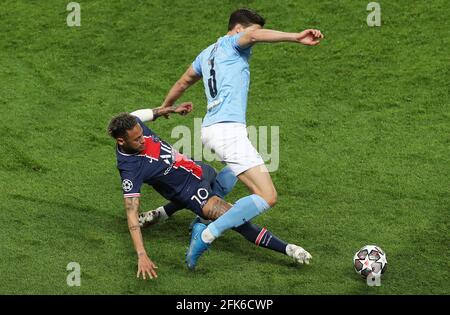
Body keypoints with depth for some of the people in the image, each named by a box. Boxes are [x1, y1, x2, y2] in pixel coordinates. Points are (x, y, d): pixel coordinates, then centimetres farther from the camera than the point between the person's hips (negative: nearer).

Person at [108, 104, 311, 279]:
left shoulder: (133, 125, -16)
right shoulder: (130, 170, -34)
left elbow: (139, 115, 10)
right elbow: (132, 214, -35)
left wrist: (171, 109, 18)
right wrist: (141, 256, -43)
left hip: (199, 170, 8)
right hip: (190, 190, -8)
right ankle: (286, 249, -15)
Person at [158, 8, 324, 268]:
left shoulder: (206, 54, 26)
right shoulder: (232, 43, 3)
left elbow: (182, 84, 39)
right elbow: (254, 36, -21)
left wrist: (165, 107, 57)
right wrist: (296, 38, -31)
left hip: (210, 128, 10)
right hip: (228, 129, -10)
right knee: (267, 197, -18)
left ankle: (202, 221, 31)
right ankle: (207, 235, -22)